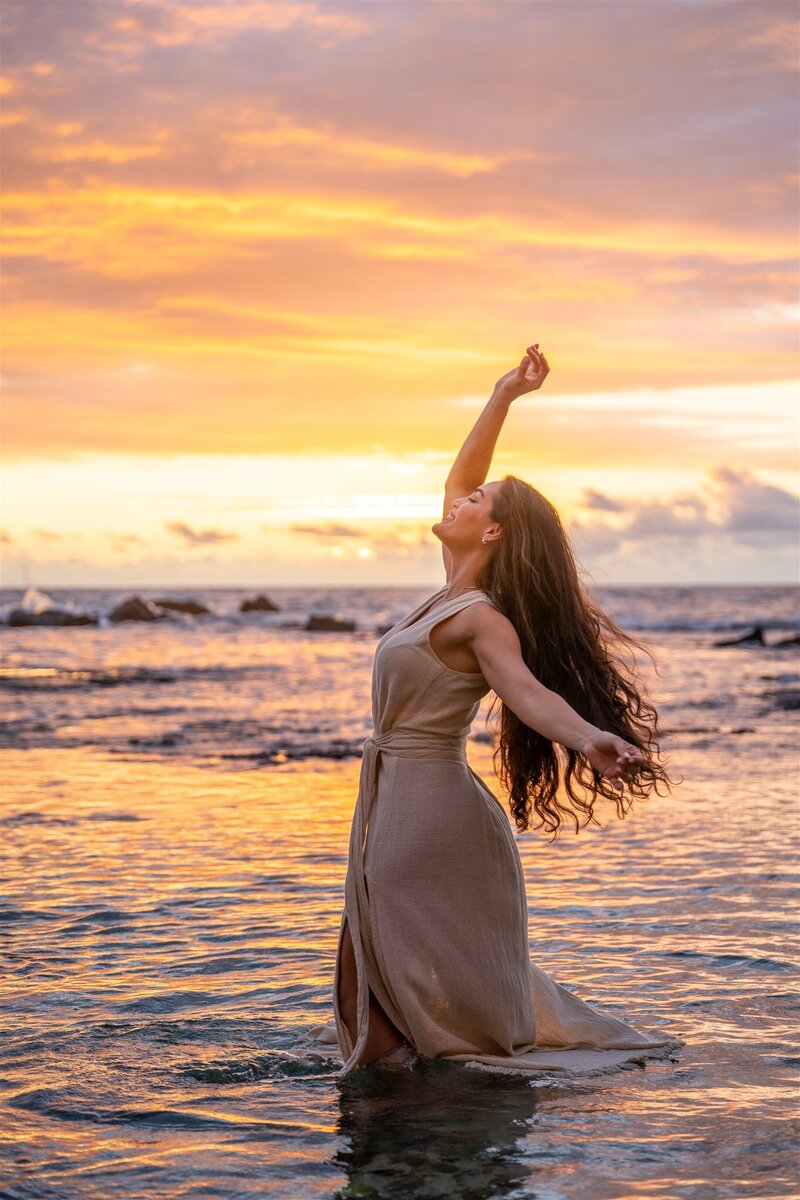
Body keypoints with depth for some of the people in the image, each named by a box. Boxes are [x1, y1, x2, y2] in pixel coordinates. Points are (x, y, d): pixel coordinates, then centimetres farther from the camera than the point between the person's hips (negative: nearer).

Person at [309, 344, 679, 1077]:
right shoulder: (453, 596, 6)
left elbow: (530, 690, -35)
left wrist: (589, 736, -54)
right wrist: (504, 396, 14)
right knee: (392, 972, 18)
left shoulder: (481, 619, -17)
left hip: (431, 812, -9)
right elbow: (457, 475, 15)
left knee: (460, 1002, -2)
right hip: (396, 804, 9)